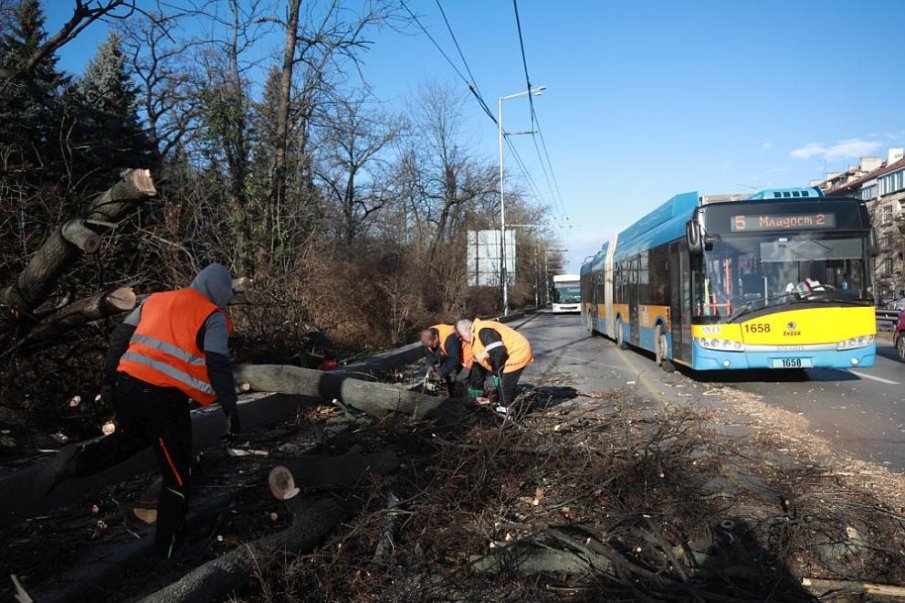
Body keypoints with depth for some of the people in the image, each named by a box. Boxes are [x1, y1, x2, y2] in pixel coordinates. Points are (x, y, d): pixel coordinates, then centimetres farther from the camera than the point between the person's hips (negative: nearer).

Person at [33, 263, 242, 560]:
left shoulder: (156, 299, 16)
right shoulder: (213, 316, -2)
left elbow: (119, 338, 17)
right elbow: (219, 367, -10)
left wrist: (109, 379, 24)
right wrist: (231, 411, -7)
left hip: (127, 385, 6)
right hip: (164, 398, -6)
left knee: (129, 439, 35)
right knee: (178, 473, 12)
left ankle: (78, 459, 10)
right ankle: (168, 543, 21)